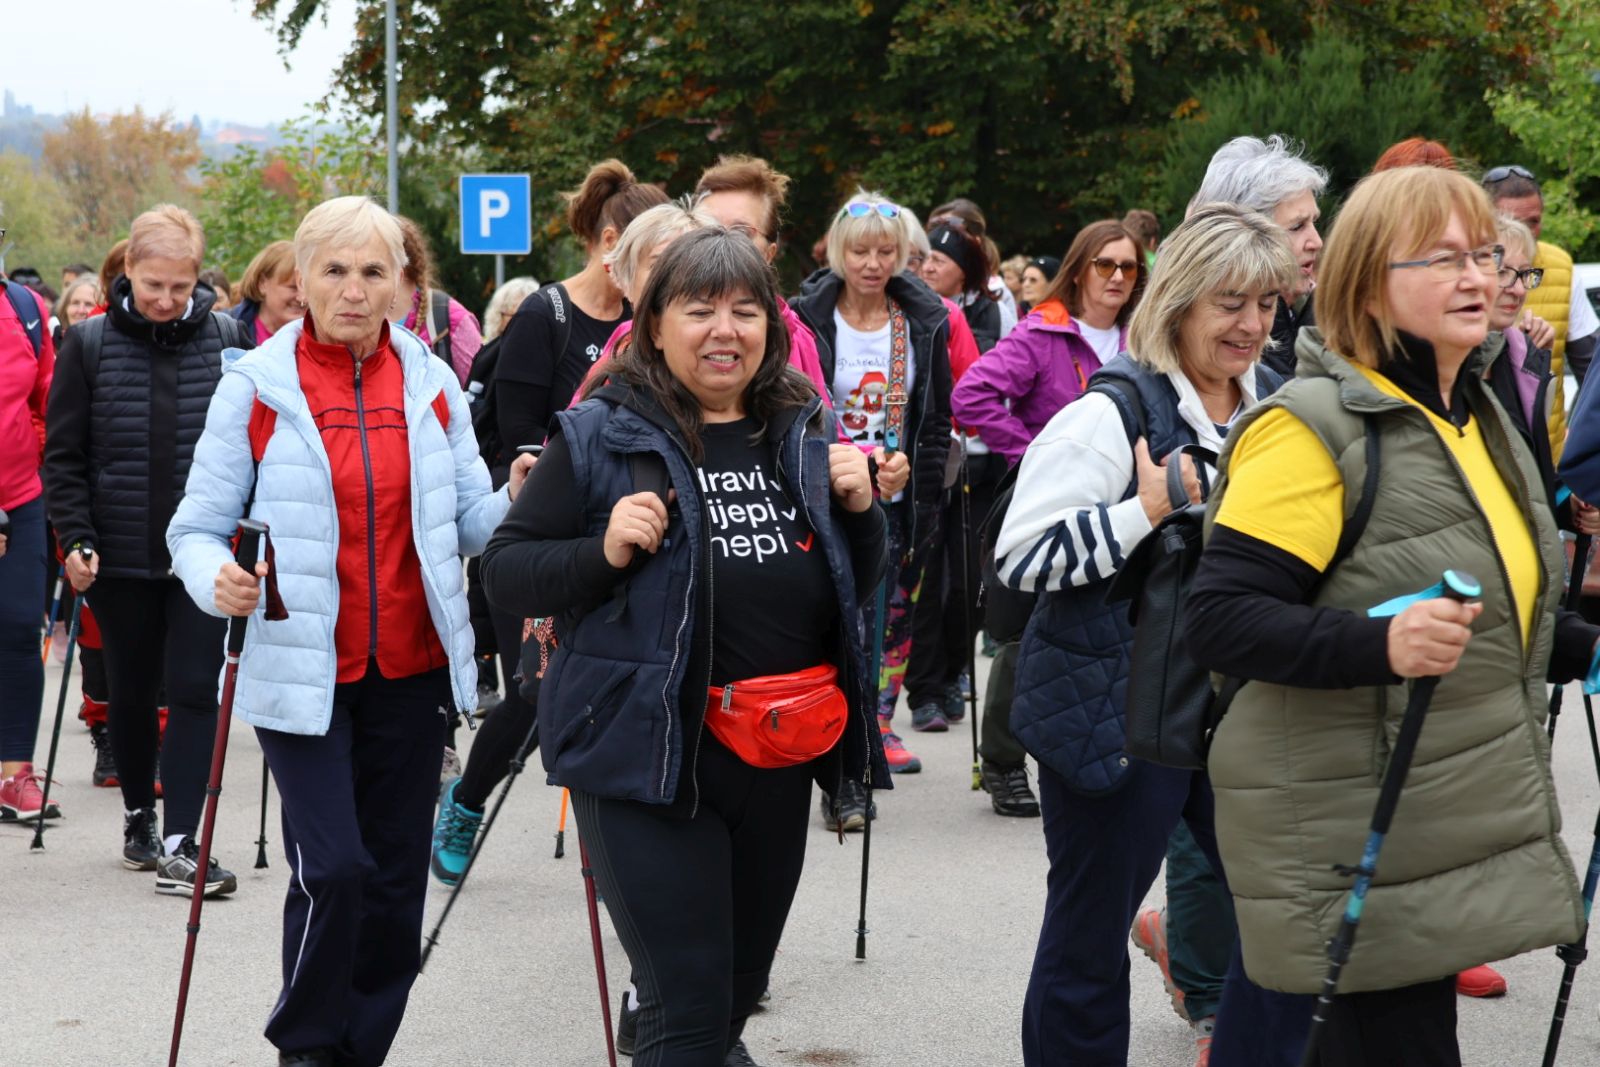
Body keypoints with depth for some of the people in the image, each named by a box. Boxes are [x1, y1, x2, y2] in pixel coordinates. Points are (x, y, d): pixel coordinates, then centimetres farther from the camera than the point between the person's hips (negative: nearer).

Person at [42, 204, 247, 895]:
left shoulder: (227, 340, 0)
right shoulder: (89, 344, 0)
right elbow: (63, 454, 3)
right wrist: (76, 538, -6)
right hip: (120, 556, 1)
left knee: (194, 690, -6)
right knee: (132, 693, 13)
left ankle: (180, 844, -6)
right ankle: (139, 818, 32)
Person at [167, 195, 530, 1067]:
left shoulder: (432, 381, 5)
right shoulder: (255, 384, -4)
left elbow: (469, 523, 6)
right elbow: (198, 526, -3)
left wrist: (516, 502, -15)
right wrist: (220, 580, -24)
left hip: (410, 669, 4)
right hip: (301, 668, -3)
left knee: (395, 876, 8)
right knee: (332, 867, -12)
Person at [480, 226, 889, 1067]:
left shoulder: (804, 436, 9)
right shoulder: (599, 437, -6)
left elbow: (854, 588, 19)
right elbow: (504, 575, -5)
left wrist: (859, 511, -1)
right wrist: (603, 552, -21)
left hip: (779, 760, 6)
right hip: (649, 749, -5)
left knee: (741, 989, 20)